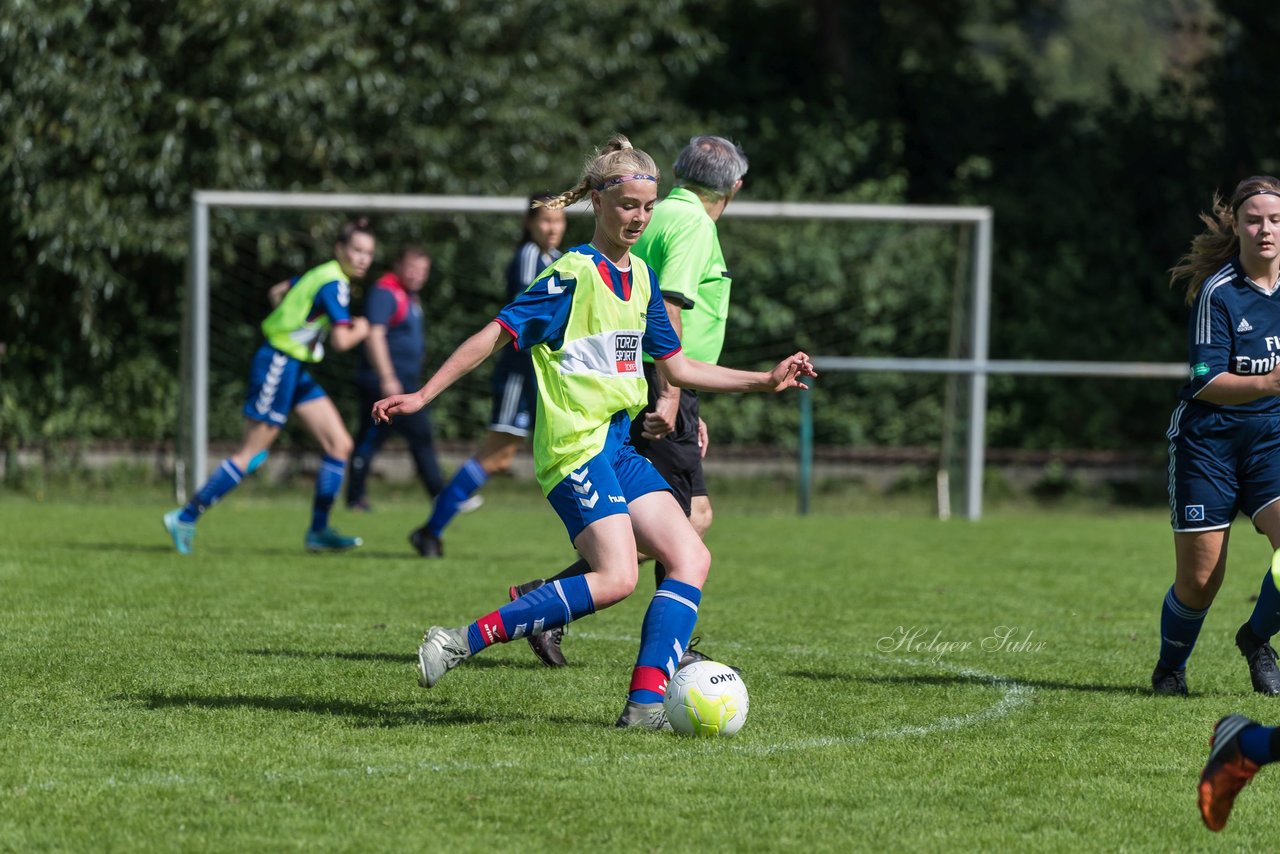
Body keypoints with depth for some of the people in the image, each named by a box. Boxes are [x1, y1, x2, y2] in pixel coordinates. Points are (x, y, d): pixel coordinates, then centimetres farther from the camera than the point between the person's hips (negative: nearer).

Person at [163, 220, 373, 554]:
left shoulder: (322, 274, 11)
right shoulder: (335, 284, -19)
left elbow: (278, 292, 24)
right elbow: (342, 340, -26)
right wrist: (361, 329, -6)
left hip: (296, 370, 10)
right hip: (278, 366, -10)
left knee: (340, 445, 4)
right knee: (250, 454, -6)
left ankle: (318, 531, 8)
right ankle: (185, 517, 2)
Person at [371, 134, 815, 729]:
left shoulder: (641, 278, 15)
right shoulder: (574, 274, -10)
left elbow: (674, 366, 23)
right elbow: (497, 334, -10)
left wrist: (766, 380, 21)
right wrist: (422, 395, -12)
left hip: (617, 446, 9)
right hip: (574, 448, -9)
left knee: (691, 558, -4)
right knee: (616, 578, -21)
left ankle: (647, 702, -8)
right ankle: (462, 642, -17)